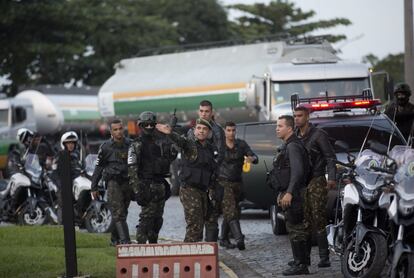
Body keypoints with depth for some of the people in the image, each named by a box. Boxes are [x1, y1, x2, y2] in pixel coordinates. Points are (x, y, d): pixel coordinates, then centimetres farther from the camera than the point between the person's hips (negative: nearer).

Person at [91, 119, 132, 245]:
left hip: (128, 182, 4)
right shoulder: (106, 147, -1)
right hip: (113, 182, -4)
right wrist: (94, 187, 3)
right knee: (119, 214, -13)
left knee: (122, 213, 10)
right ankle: (125, 240, -21)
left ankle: (115, 239, 24)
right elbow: (98, 168, 4)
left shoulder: (130, 145, 7)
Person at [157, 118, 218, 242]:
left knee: (200, 224, 9)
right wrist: (170, 133, -50)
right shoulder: (189, 144, -5)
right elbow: (179, 140, -28)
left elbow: (214, 171, 18)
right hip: (189, 190, -6)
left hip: (203, 191, 6)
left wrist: (212, 189, 9)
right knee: (195, 224, -14)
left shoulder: (211, 149, 13)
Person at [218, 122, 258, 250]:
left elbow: (255, 158, -4)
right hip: (224, 183, -4)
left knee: (229, 212, 10)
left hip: (237, 183, 4)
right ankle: (239, 238, -29)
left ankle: (223, 239, 23)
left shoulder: (241, 144, 4)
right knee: (231, 211, -16)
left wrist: (252, 158, -26)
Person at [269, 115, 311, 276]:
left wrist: (289, 193, -27)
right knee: (299, 229, 12)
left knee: (295, 229, -10)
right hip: (288, 193, 11)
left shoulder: (293, 146, -14)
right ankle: (302, 263, 16)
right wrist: (281, 193, 26)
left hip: (294, 195, -11)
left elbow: (297, 171, -24)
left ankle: (301, 265, -10)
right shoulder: (286, 146, 19)